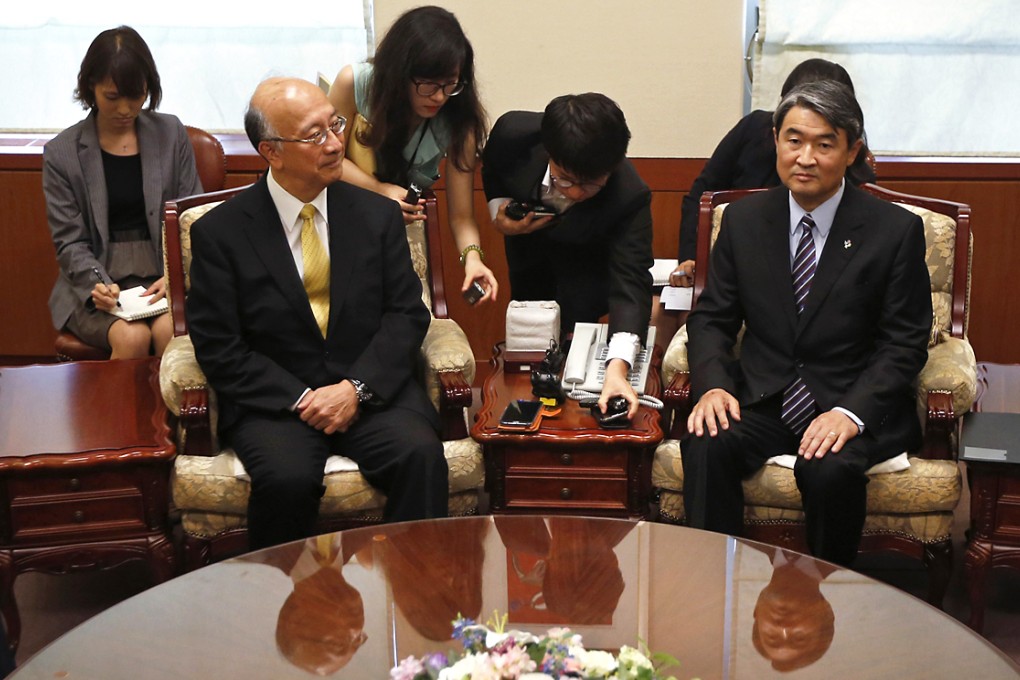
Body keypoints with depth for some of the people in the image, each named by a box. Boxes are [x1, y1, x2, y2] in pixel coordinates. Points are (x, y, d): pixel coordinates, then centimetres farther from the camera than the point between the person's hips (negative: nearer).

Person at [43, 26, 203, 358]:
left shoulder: (171, 134, 8)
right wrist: (98, 284, -18)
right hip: (97, 279, -1)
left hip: (163, 275, 1)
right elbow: (70, 241, 2)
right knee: (131, 337, -29)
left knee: (171, 331, -30)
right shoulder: (61, 153, 3)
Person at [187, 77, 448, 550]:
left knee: (421, 455, -29)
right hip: (273, 400, -2)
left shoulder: (377, 214, 9)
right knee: (287, 477, -32)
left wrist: (356, 388, -11)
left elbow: (406, 313, 4)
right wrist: (300, 400, -14)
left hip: (371, 391, 2)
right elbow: (218, 348, -3)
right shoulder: (219, 232, 1)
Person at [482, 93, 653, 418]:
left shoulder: (630, 196, -43)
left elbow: (630, 280, -48)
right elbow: (491, 168, -10)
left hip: (585, 256, -3)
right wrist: (498, 208, -29)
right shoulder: (514, 132, -37)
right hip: (526, 233, 3)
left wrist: (618, 366, -61)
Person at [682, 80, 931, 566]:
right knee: (705, 447, -28)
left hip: (854, 404, -2)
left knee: (829, 468, -33)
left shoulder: (896, 230, -3)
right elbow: (711, 318, 8)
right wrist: (713, 385, -13)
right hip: (761, 399, 2)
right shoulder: (743, 219, 6)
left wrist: (851, 412, -20)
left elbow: (905, 344, -4)